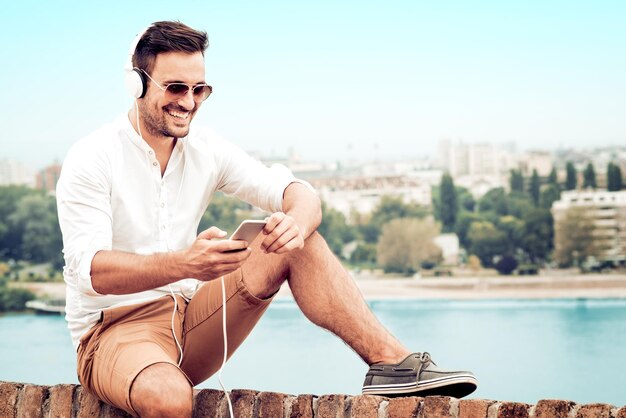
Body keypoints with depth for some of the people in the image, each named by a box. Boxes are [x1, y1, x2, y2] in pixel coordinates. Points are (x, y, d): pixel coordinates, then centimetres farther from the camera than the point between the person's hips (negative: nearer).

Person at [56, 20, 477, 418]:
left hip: (190, 321, 6)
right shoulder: (92, 159, -11)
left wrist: (297, 221, -29)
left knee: (294, 243, -11)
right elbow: (90, 270, -24)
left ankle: (391, 361, -17)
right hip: (115, 331, -6)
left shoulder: (207, 150, 5)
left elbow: (298, 193, -3)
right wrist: (184, 263, -41)